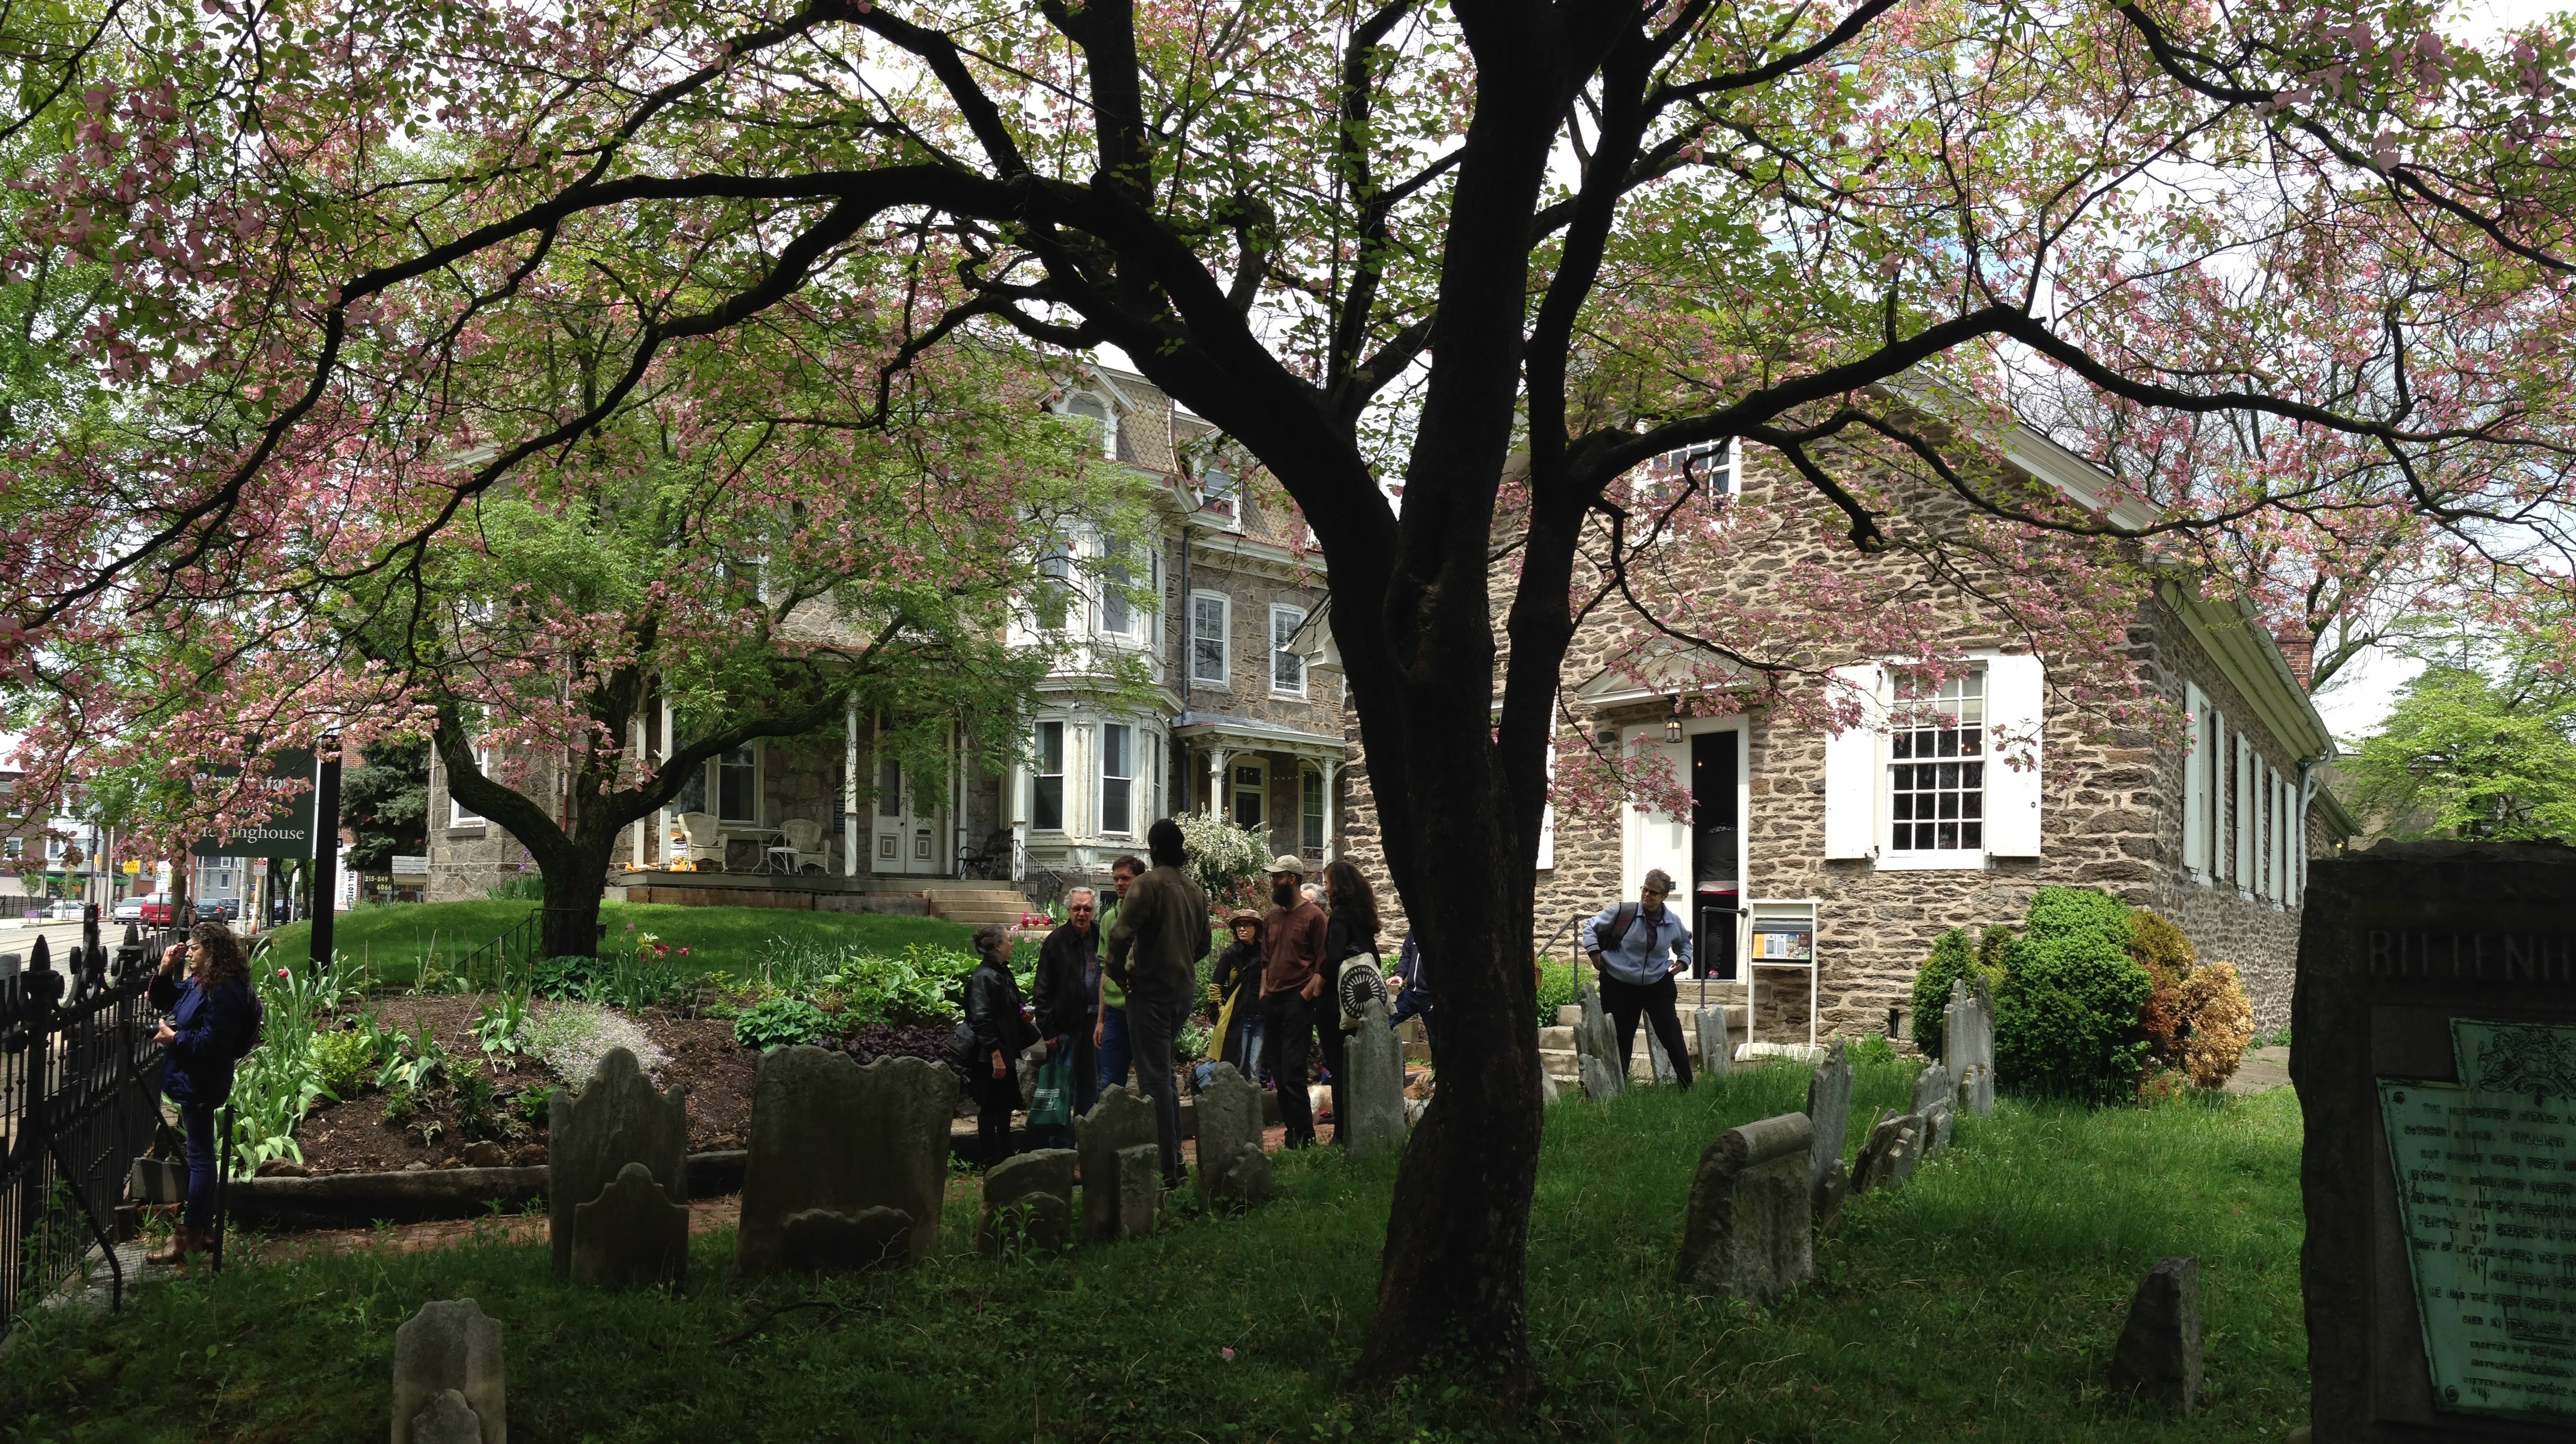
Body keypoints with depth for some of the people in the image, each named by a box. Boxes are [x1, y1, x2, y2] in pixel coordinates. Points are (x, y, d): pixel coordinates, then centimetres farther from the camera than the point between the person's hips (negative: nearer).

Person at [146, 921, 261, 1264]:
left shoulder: (225, 992, -21)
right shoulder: (199, 984, 10)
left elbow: (212, 1042, -25)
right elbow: (165, 1001, 24)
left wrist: (175, 1038, -15)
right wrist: (165, 970, 7)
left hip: (200, 1085, -11)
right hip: (190, 1081, 11)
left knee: (200, 1158, -4)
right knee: (202, 1155, 16)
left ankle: (189, 1236, 1)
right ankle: (205, 1229, 25)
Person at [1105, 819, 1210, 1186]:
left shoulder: (1147, 884, -13)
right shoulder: (1195, 890, 10)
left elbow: (1121, 935, -22)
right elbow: (1203, 945, 20)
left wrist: (1119, 972, -7)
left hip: (1150, 991, -7)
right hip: (1183, 992, 7)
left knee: (1155, 1079, -3)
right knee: (1165, 1074, 20)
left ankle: (1166, 1170, -4)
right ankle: (1175, 1158, 24)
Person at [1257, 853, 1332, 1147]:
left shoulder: (1313, 915, -5)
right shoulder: (1272, 917, 16)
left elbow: (1323, 964, -8)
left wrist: (1307, 995, -13)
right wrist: (1263, 991, 11)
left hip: (1297, 1002, -7)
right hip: (1272, 1002, 7)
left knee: (1293, 1073, -11)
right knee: (1279, 1074, 6)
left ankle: (1304, 1137, -6)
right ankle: (1292, 1131, 13)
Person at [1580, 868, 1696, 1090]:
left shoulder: (1673, 922, 1)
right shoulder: (1621, 913, -10)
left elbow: (1684, 942, 25)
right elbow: (1591, 927, 3)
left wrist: (1683, 960, 6)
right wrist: (1594, 951, -10)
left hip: (1657, 986, 2)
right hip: (1619, 986, -2)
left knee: (1672, 1036, -3)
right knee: (1621, 1041, 6)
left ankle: (1687, 1087, 7)